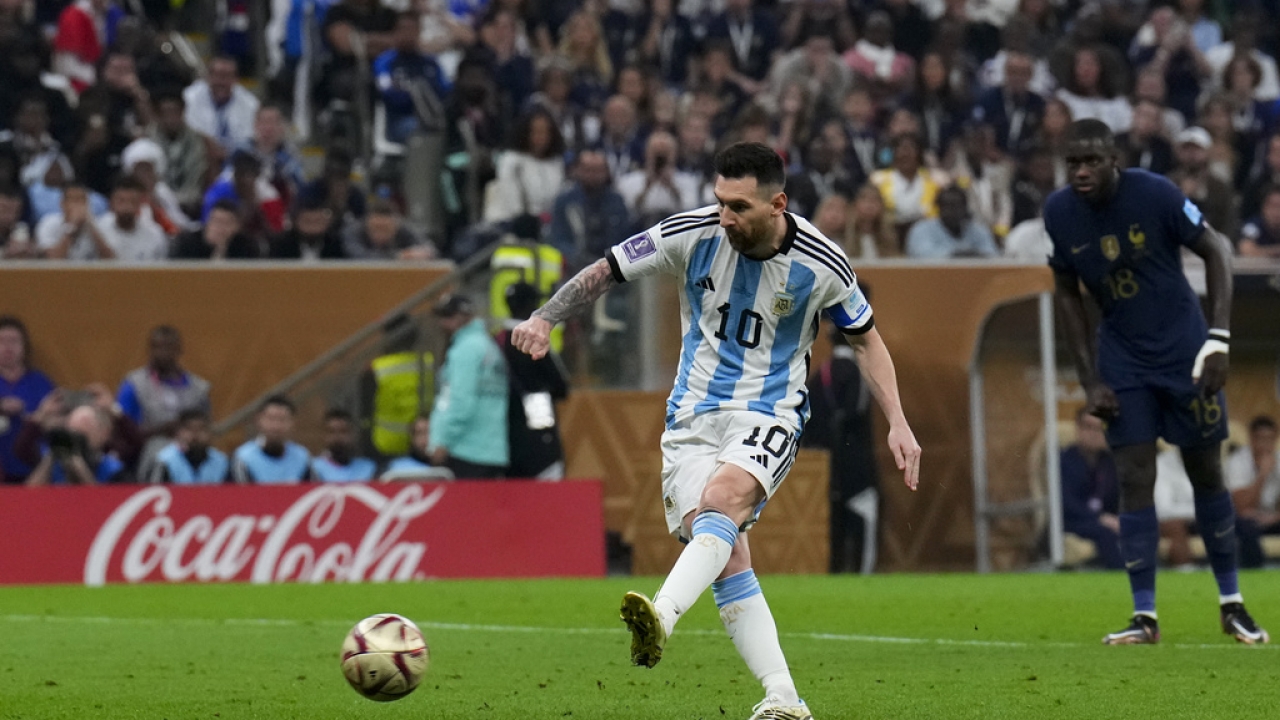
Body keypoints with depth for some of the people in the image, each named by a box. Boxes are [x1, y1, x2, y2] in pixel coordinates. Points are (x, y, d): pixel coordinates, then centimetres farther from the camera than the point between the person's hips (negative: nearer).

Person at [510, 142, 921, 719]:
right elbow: (607, 271, 3)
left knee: (723, 496, -34)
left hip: (769, 414, -2)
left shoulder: (820, 264, -8)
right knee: (726, 559, -12)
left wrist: (898, 423, 1)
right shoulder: (693, 234, -7)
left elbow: (865, 340, 8)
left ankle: (661, 618, -53)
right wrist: (545, 317, -13)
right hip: (693, 416, 2)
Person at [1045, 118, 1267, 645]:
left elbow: (1215, 251, -8)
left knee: (1206, 475, 4)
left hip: (1183, 349, -2)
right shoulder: (1059, 212, -7)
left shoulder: (1154, 195, -19)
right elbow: (1068, 294, 5)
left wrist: (1218, 340, -16)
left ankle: (1232, 605, 18)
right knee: (1134, 480, -7)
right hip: (1123, 359, 2)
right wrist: (1090, 381, 0)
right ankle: (1144, 616, -4)